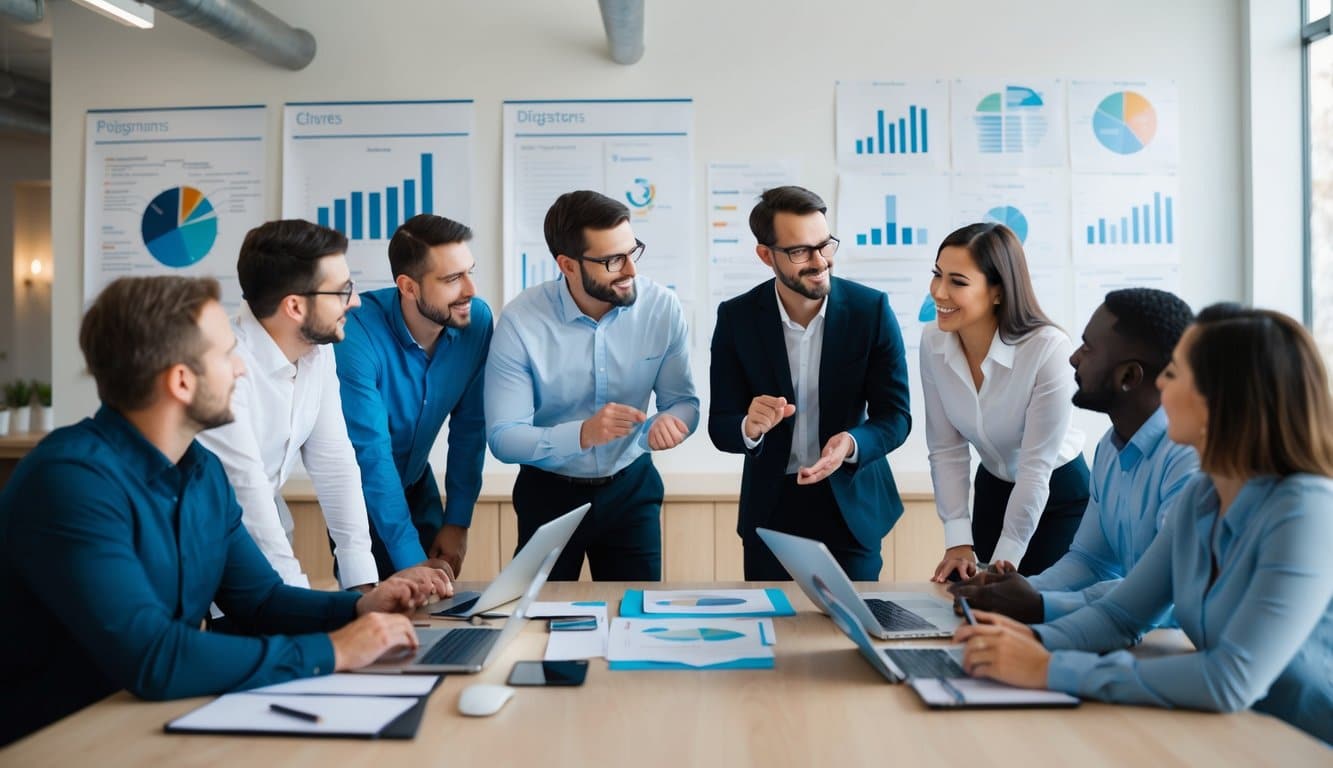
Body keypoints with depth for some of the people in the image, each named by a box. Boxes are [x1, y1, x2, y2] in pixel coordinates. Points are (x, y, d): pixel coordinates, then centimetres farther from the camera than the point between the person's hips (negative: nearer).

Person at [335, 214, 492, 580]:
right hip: (359, 491, -4)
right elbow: (371, 452, -31)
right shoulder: (358, 332, -30)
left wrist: (458, 522, -8)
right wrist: (411, 560, -32)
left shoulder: (477, 320, -16)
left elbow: (470, 426, -8)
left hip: (417, 483, 4)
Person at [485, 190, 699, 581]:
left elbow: (683, 400, -7)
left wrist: (670, 421, -30)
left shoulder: (662, 307, -14)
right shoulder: (520, 321, -20)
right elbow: (503, 437, -21)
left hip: (632, 487, 2)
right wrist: (583, 434, -37)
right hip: (549, 492, -1)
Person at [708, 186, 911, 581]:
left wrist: (851, 444, -30)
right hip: (771, 508, 1)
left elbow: (896, 415, -10)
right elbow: (720, 427, -8)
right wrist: (750, 427, -31)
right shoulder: (736, 317, -10)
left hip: (852, 503, -1)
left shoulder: (871, 309, -12)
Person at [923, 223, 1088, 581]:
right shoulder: (933, 342, -16)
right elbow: (946, 450, -9)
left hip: (1059, 495, -4)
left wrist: (1005, 560, -18)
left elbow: (1037, 463, -24)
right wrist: (959, 541, -14)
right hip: (993, 491, 4)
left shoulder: (1048, 348, -30)